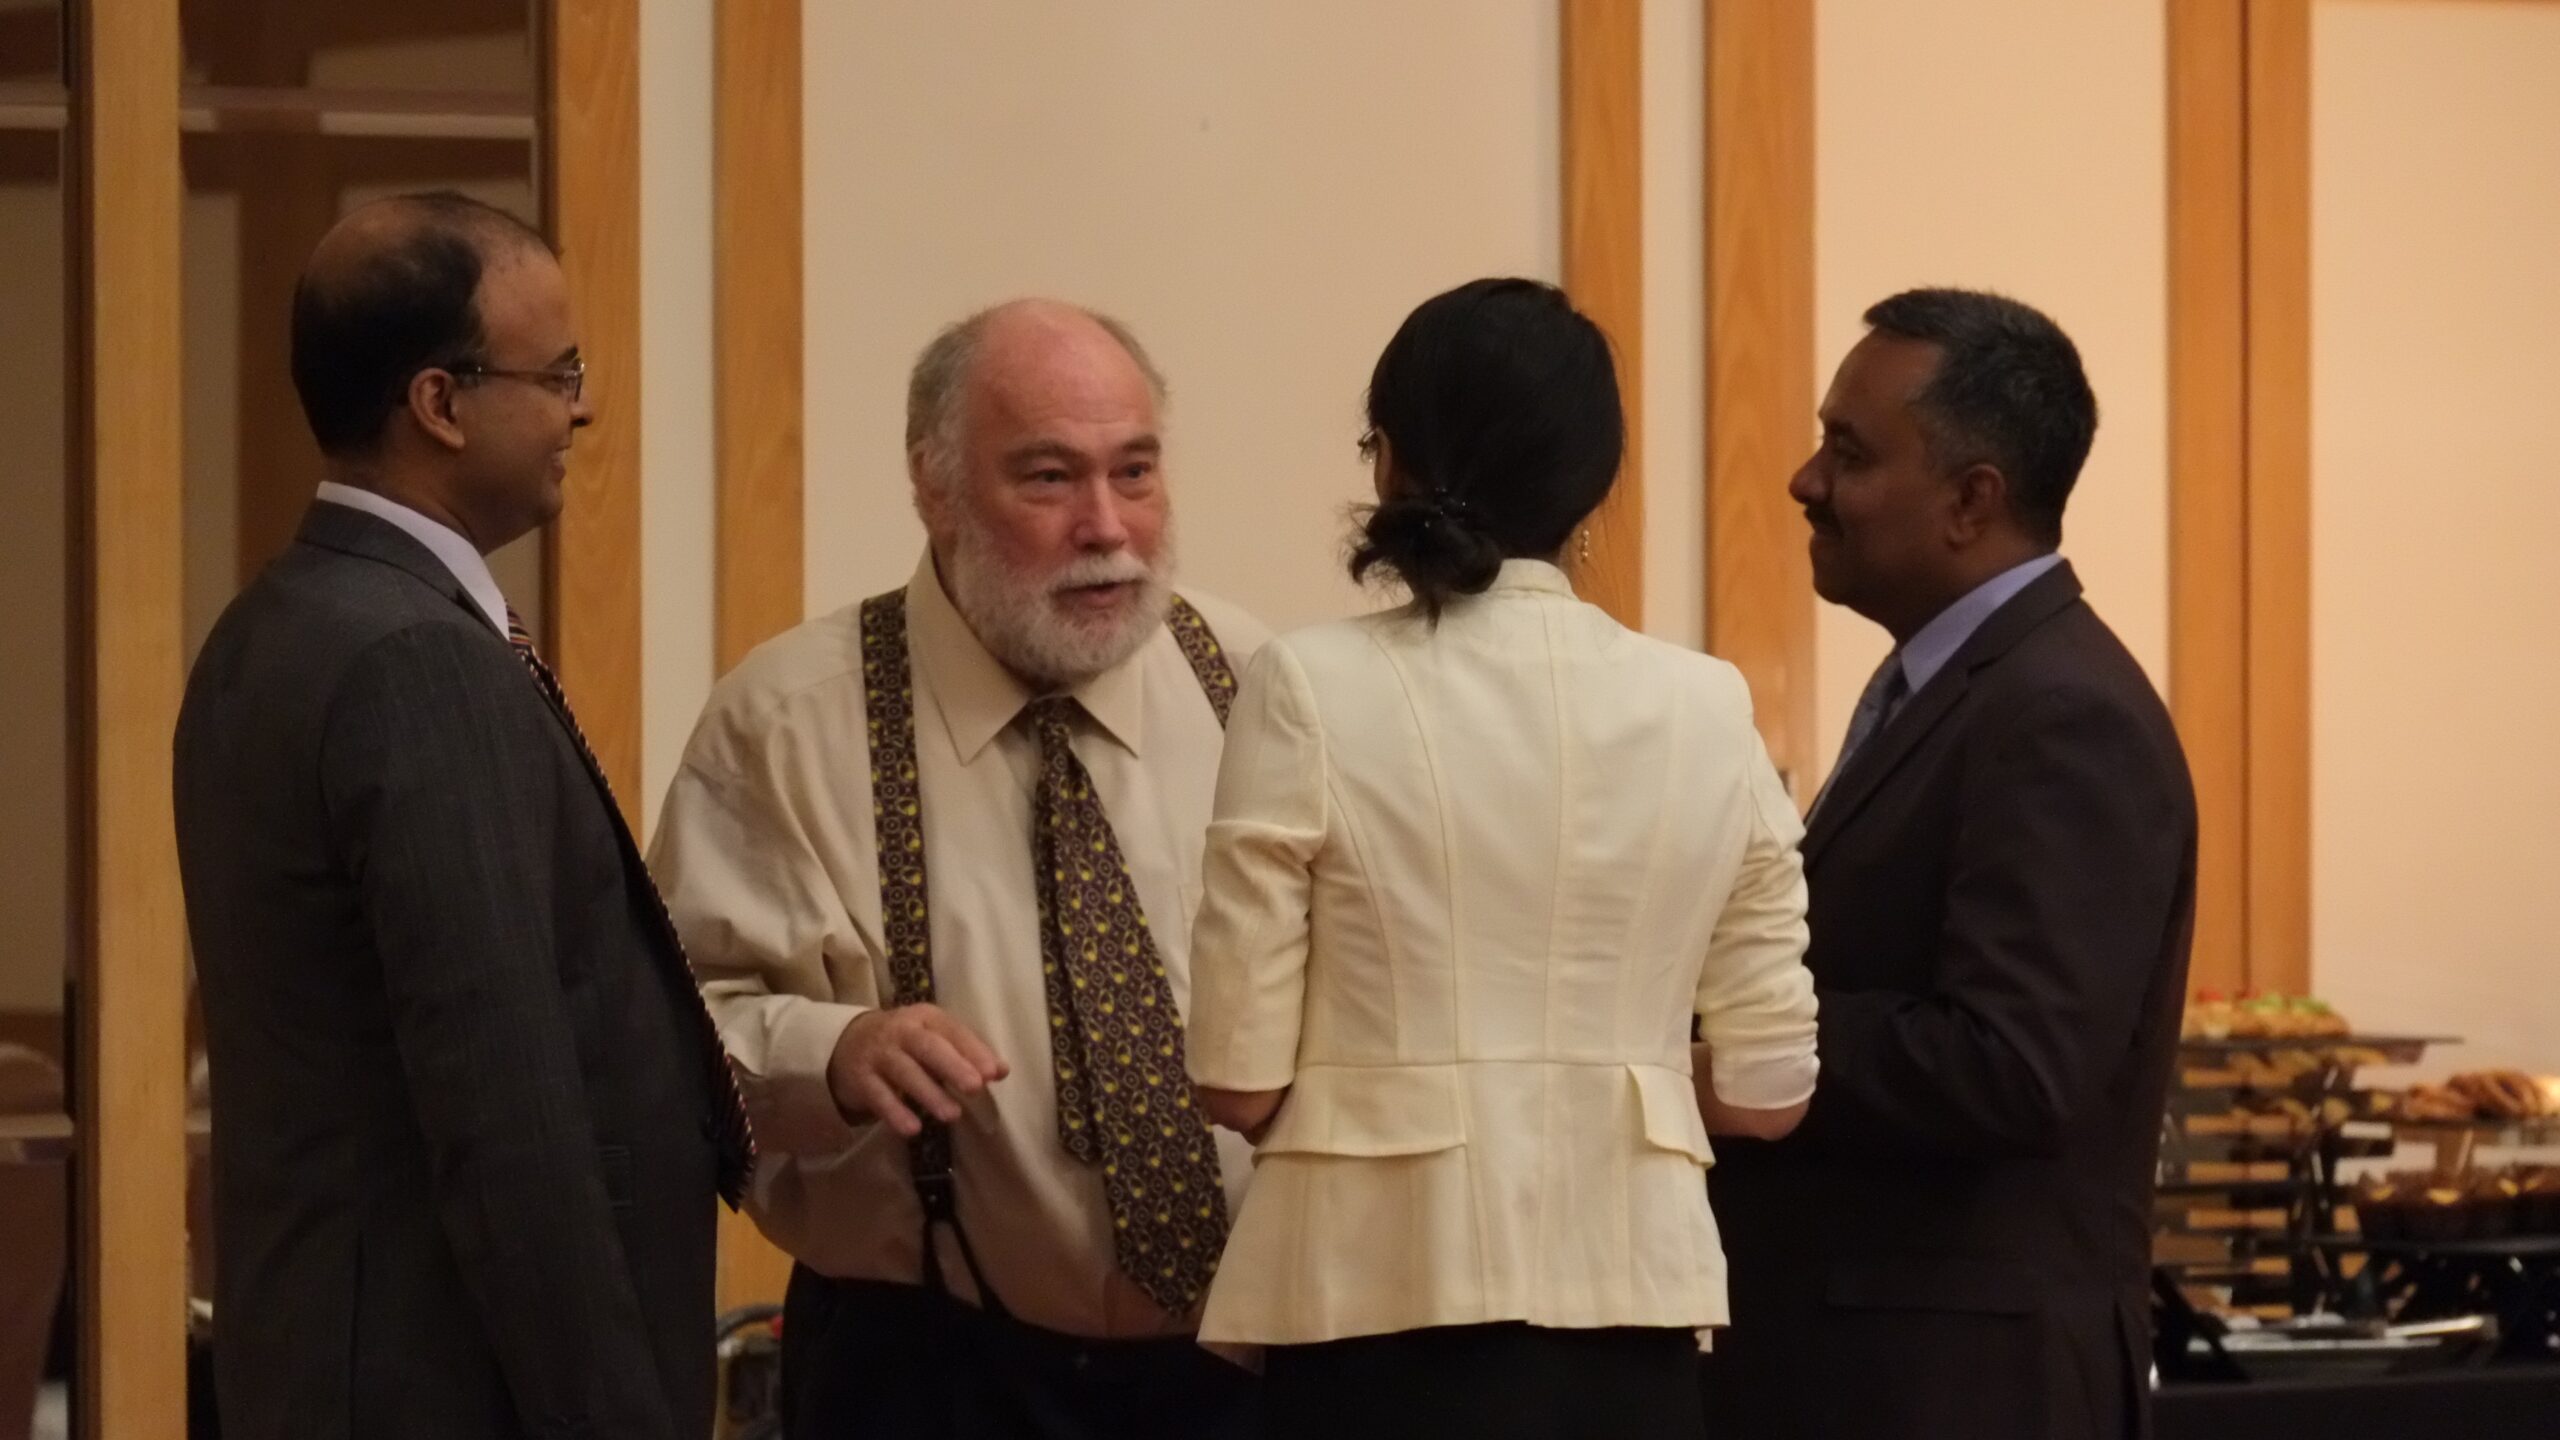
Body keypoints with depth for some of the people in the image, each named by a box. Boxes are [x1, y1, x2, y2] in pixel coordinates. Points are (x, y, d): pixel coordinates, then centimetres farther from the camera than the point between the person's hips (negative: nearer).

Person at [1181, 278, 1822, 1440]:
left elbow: (1239, 1079, -6)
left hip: (1389, 1295, -3)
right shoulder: (1704, 707, 3)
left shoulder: (1314, 689, -6)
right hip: (1628, 1286, 3)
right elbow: (1768, 1088, 5)